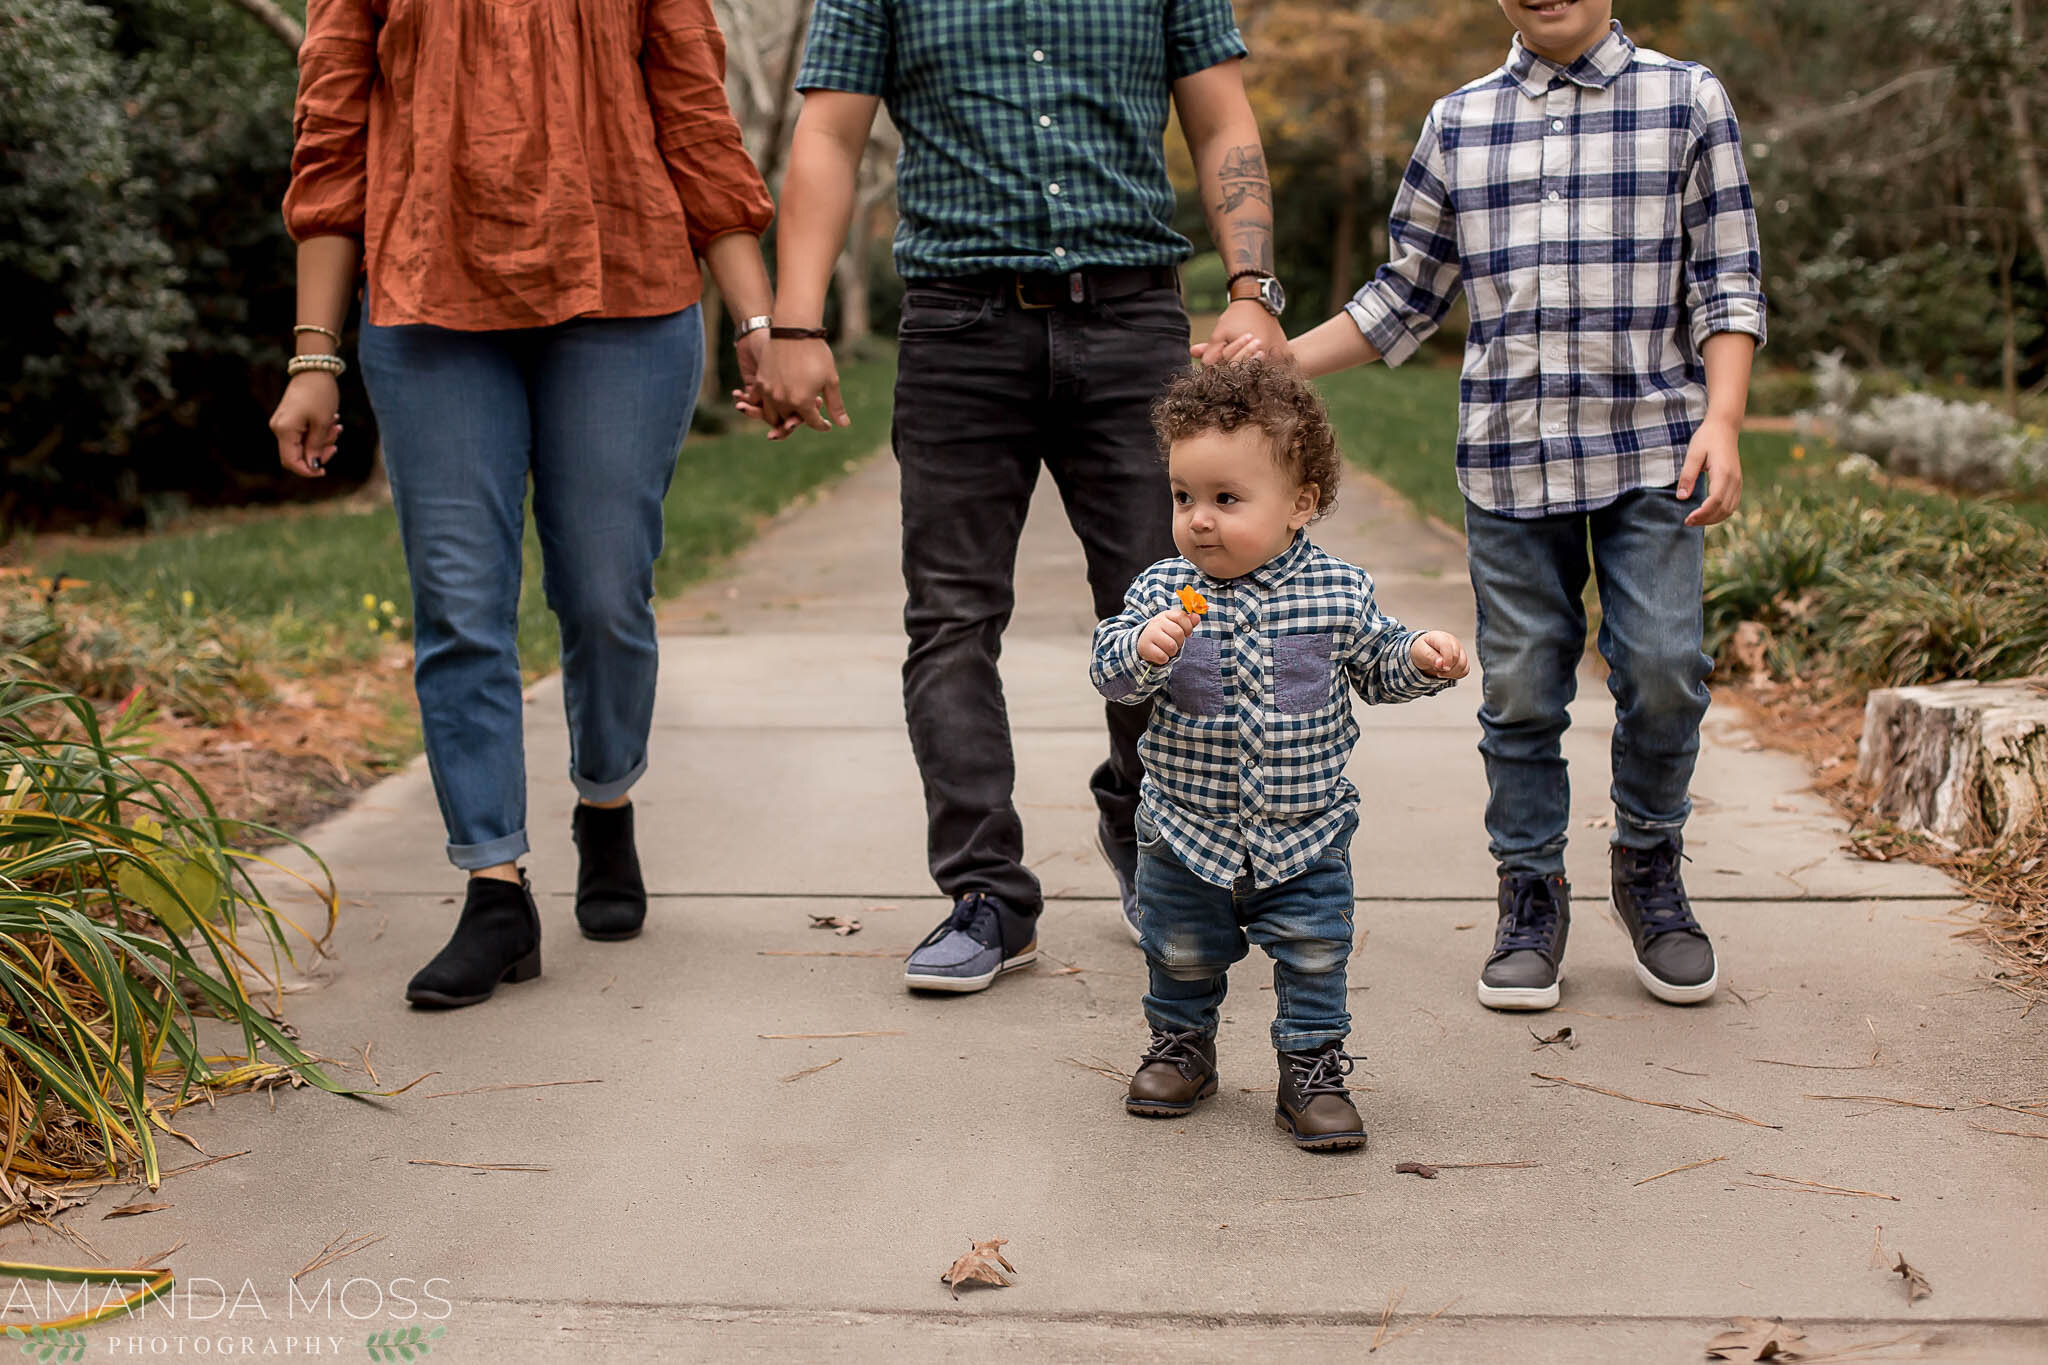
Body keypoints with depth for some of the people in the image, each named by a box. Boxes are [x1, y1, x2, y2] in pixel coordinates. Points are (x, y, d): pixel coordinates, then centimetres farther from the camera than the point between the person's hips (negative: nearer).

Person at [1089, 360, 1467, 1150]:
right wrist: (1143, 648, -37)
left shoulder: (1336, 591, -8)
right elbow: (1110, 671, -16)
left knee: (1314, 958, 4)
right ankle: (1182, 1047, 40)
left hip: (1305, 833, -1)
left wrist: (1420, 659, -14)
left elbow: (1373, 662, 5)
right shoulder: (1164, 590, -11)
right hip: (1188, 827, 1)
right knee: (1183, 955, 17)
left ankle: (1312, 1070, 21)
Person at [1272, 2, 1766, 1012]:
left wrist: (1722, 419, -9)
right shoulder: (1458, 124, 12)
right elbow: (1405, 295, 17)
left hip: (1653, 447, -1)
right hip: (1510, 453, 2)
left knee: (1662, 670, -6)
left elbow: (1727, 283, 4)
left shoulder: (1687, 100, 6)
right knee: (1521, 686, 2)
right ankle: (1532, 894, 19)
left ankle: (1648, 866, 18)